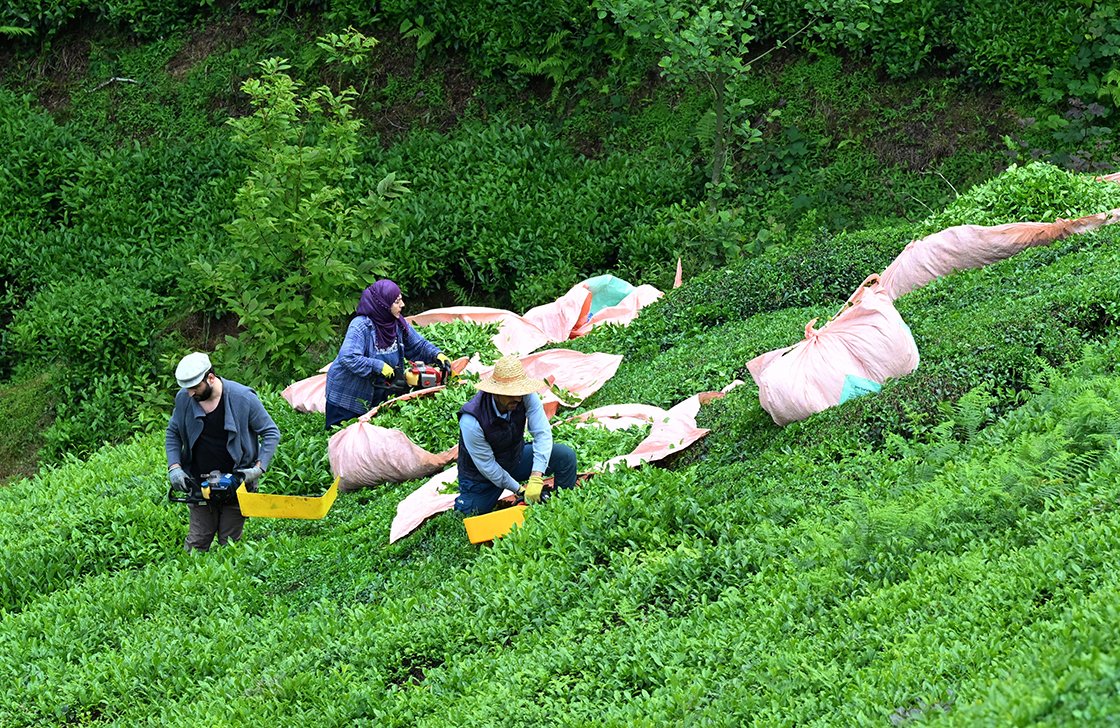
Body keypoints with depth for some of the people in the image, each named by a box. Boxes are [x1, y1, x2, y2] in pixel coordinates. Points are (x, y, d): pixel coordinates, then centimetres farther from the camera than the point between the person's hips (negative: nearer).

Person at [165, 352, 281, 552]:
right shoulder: (184, 398, -5)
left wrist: (259, 468, -16)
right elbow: (173, 433, 11)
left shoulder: (242, 398, -14)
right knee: (196, 543, 2)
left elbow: (271, 433, -6)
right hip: (200, 483, 3)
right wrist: (174, 467, -3)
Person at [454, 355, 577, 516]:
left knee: (566, 456, -14)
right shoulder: (472, 422, -35)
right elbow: (486, 466, -25)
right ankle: (462, 500, 20)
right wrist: (520, 490, -19)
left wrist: (536, 478, -40)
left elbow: (542, 433, -28)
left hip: (515, 457, 4)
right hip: (482, 475, -4)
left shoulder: (527, 397, -25)